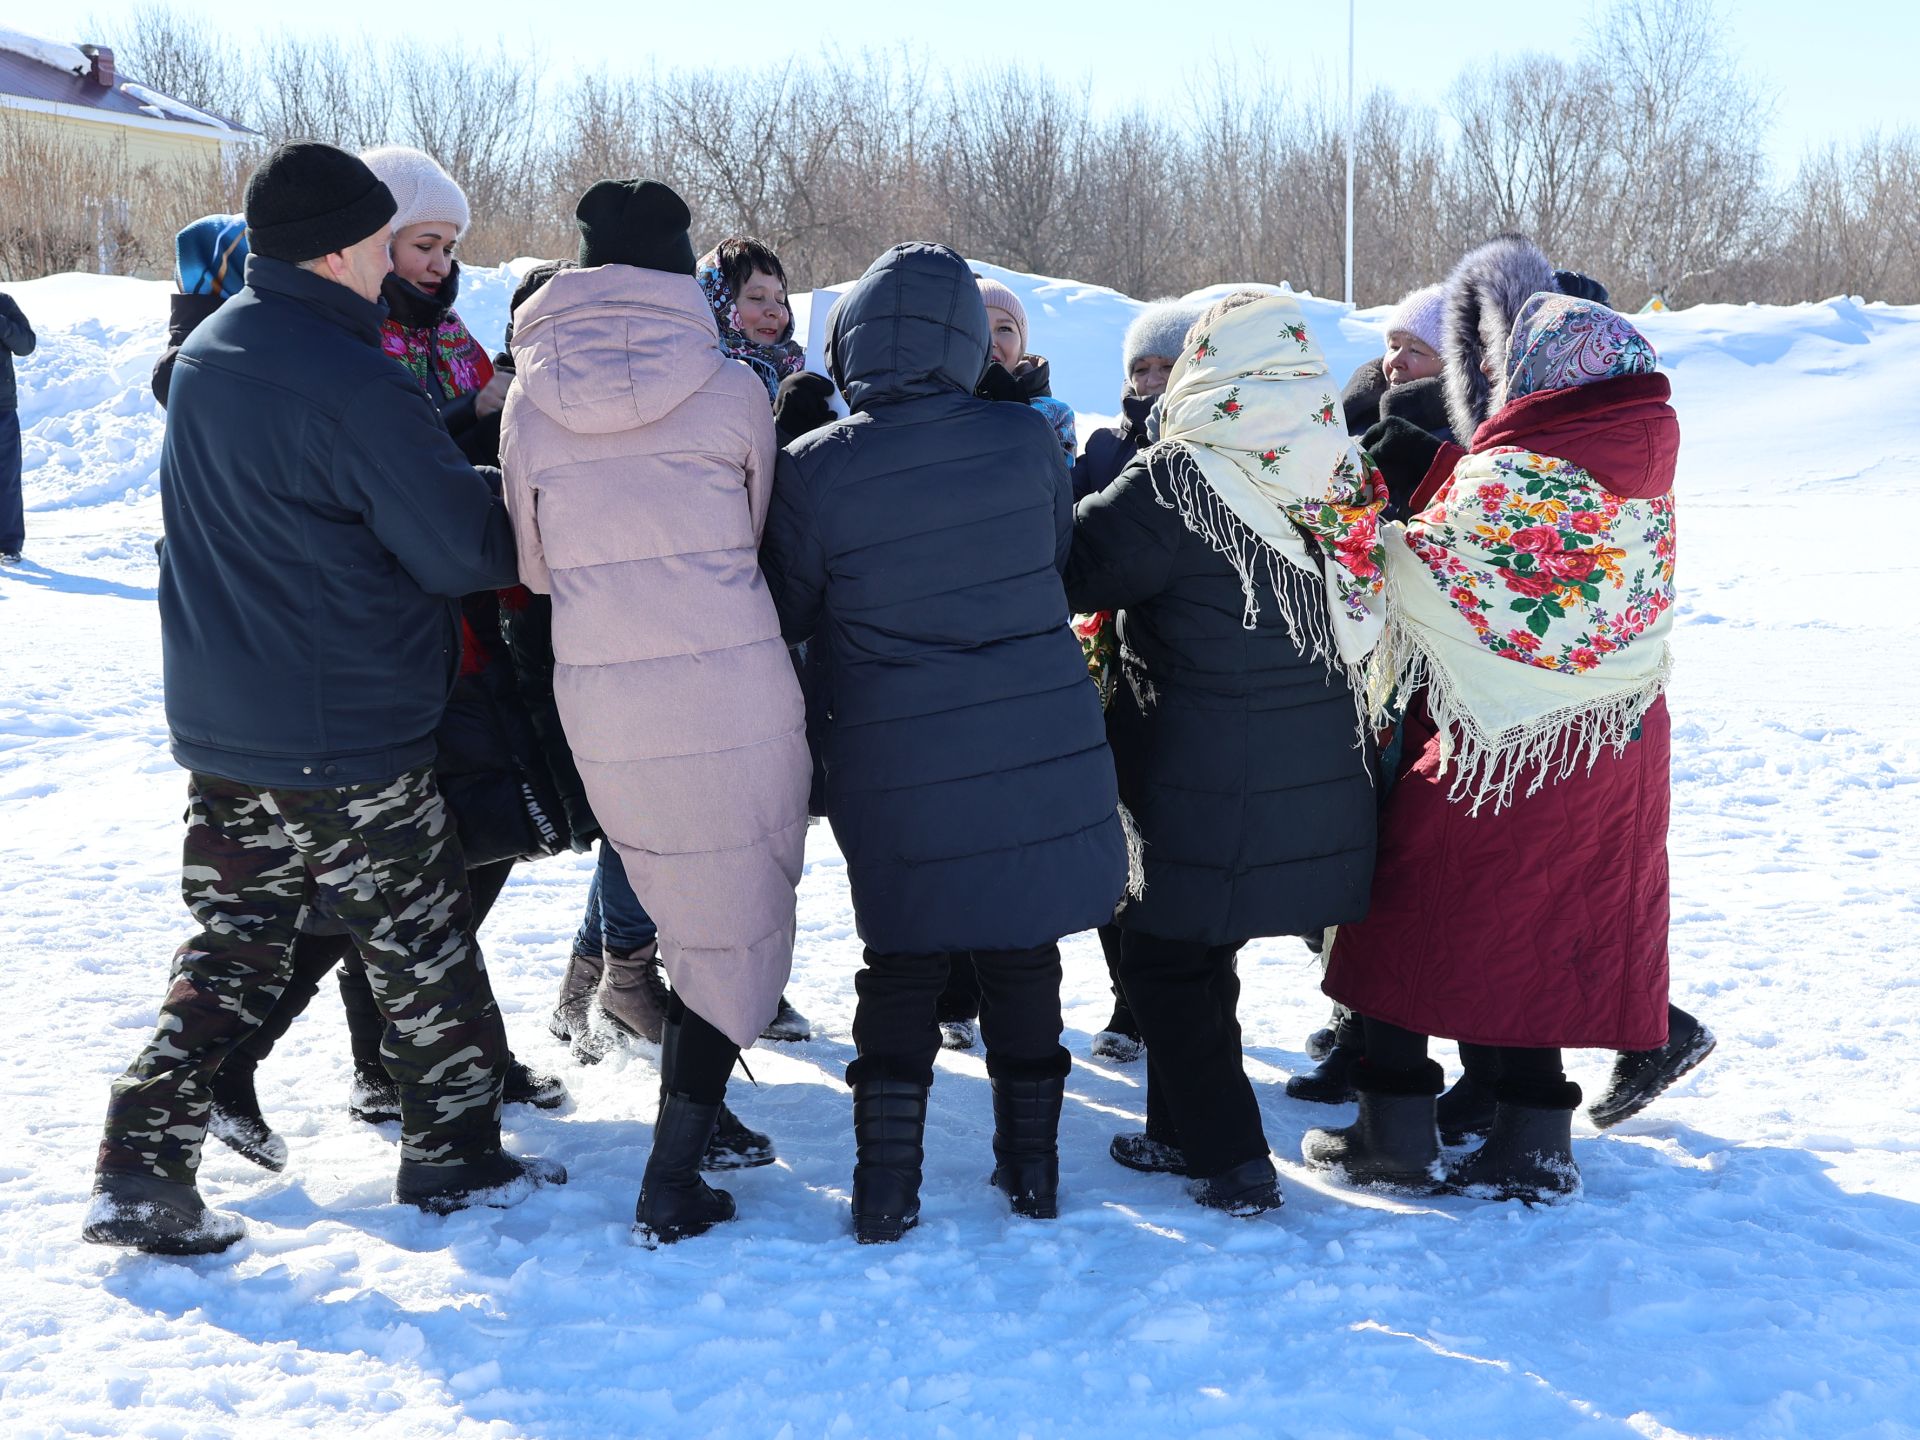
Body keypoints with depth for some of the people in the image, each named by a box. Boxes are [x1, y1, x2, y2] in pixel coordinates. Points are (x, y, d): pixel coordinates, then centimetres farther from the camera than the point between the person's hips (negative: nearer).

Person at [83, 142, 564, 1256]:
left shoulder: (204, 357, 7)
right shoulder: (355, 385, -20)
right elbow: (466, 551, -18)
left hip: (221, 729, 8)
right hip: (350, 740, -7)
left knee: (231, 948, 15)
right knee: (425, 944, 10)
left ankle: (142, 1173, 12)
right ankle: (455, 1154, 22)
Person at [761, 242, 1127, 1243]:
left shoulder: (813, 469, -12)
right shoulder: (1029, 439, -7)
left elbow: (788, 616, 0)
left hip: (898, 765, -2)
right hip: (1043, 747, 2)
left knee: (900, 965, 13)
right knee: (1022, 956, 16)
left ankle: (886, 1186, 14)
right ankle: (1032, 1167, 26)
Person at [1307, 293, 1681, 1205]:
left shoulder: (1506, 480, -20)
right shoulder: (1648, 481, 2)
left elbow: (1412, 573, -13)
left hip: (1490, 751, -6)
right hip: (1615, 750, 6)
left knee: (1416, 923, 9)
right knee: (1545, 935, 13)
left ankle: (1396, 1132, 15)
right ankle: (1533, 1145, 17)